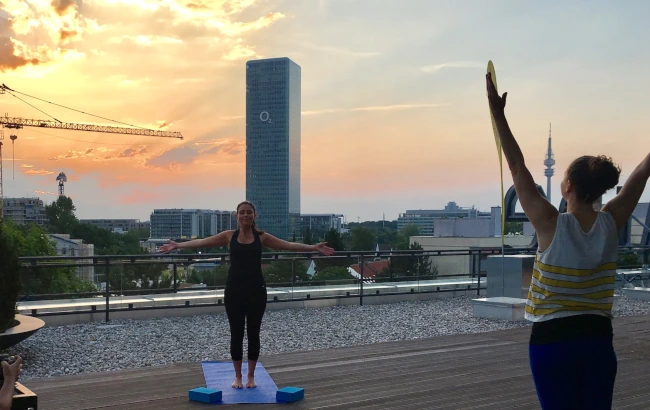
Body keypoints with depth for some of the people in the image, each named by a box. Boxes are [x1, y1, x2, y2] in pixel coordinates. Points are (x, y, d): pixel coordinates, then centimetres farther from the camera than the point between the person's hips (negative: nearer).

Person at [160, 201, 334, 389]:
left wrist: (314, 248, -9)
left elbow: (289, 245, 0)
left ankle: (251, 376, 20)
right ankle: (238, 376, 20)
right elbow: (201, 242, 1)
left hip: (256, 290, 0)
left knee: (253, 333, 7)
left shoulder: (262, 237, 3)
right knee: (236, 334, 6)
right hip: (234, 290, 0)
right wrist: (177, 245, -7)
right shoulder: (229, 236, 4)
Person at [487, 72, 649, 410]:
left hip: (552, 340, -4)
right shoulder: (612, 223, -4)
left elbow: (518, 169, -14)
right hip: (597, 338, 4)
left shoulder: (551, 225, -14)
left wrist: (498, 114, -12)